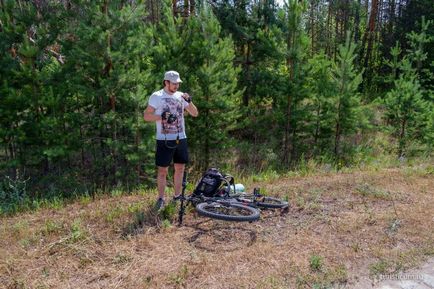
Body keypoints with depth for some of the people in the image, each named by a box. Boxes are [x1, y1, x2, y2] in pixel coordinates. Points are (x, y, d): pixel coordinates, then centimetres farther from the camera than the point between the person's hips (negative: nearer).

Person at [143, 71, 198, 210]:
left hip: (181, 139, 5)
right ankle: (161, 198, 12)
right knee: (163, 170, -1)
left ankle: (177, 196, 24)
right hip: (165, 140, -5)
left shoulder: (181, 96, 9)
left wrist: (189, 101, -9)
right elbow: (146, 116, -6)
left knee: (180, 168, 11)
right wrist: (162, 117, -19)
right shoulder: (156, 96, -4)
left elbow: (195, 113, 7)